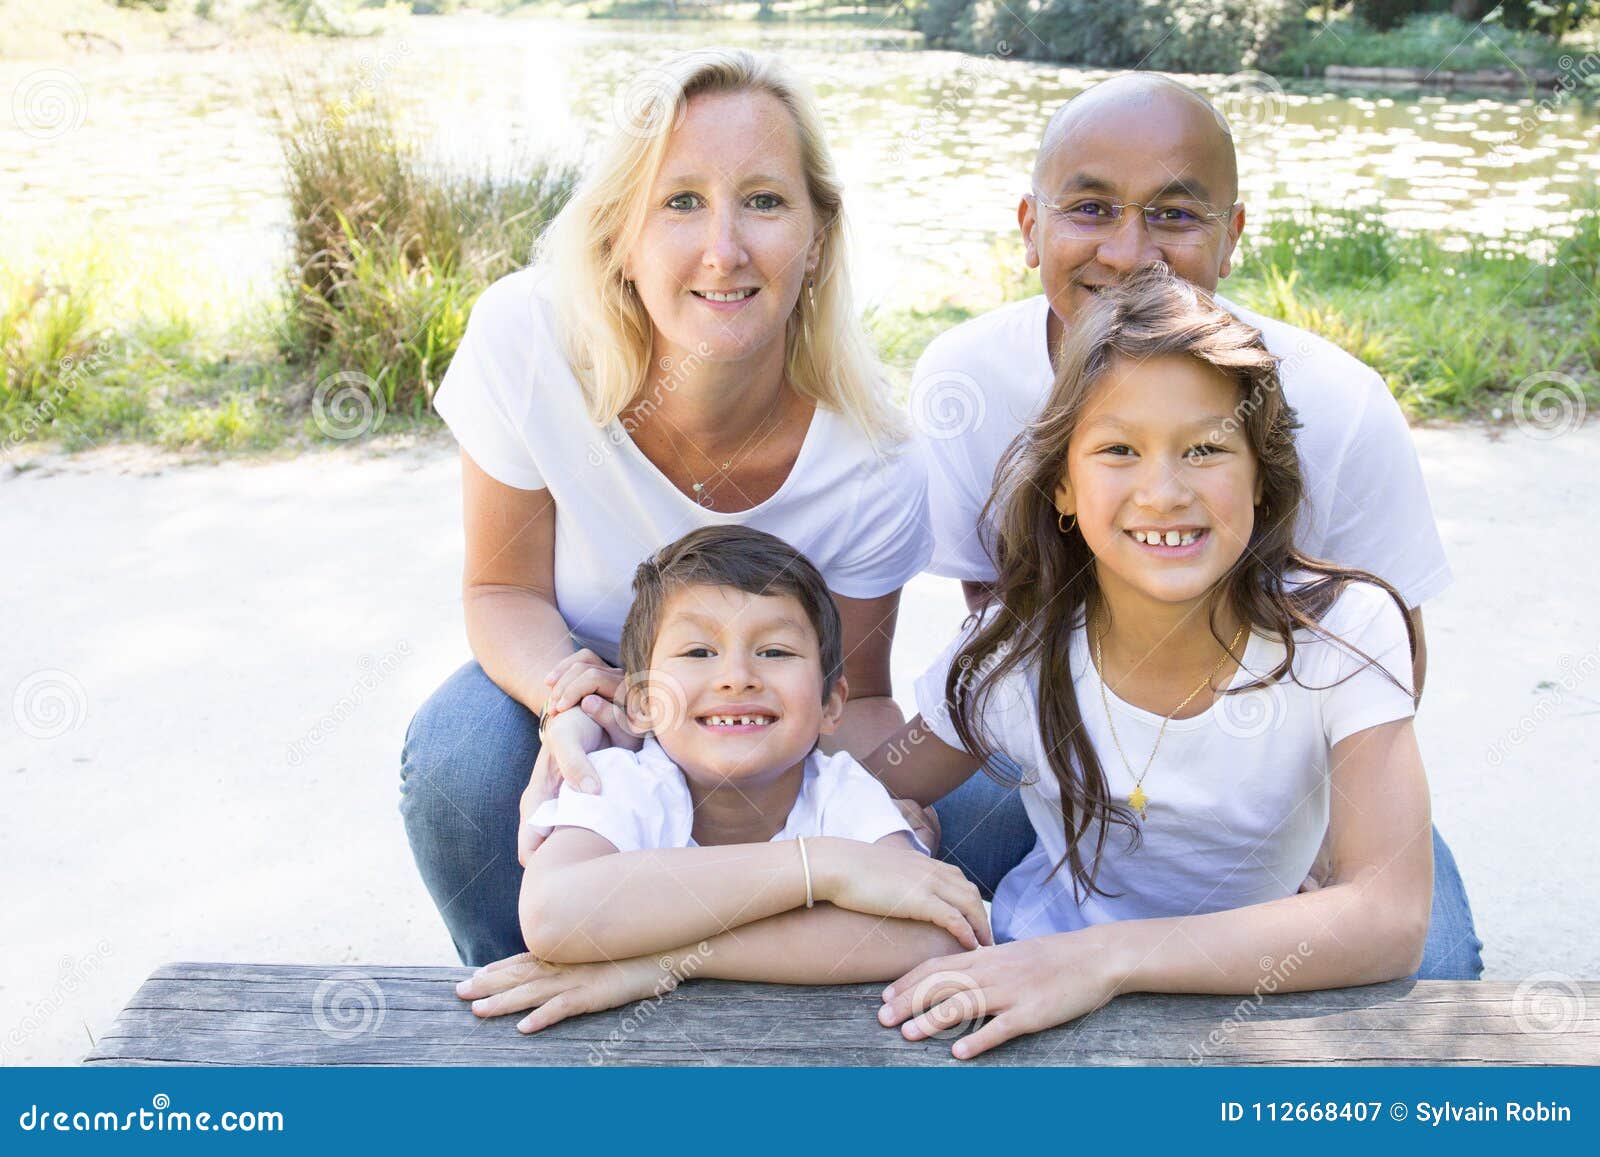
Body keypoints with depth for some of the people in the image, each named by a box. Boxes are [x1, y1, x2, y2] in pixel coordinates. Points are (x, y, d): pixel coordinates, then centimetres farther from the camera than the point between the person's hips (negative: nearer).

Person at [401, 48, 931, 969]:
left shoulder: (874, 470, -27)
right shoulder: (526, 339, -28)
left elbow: (852, 695, -12)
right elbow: (505, 591, -16)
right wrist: (568, 694, -39)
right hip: (585, 678, 0)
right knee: (459, 756, -31)